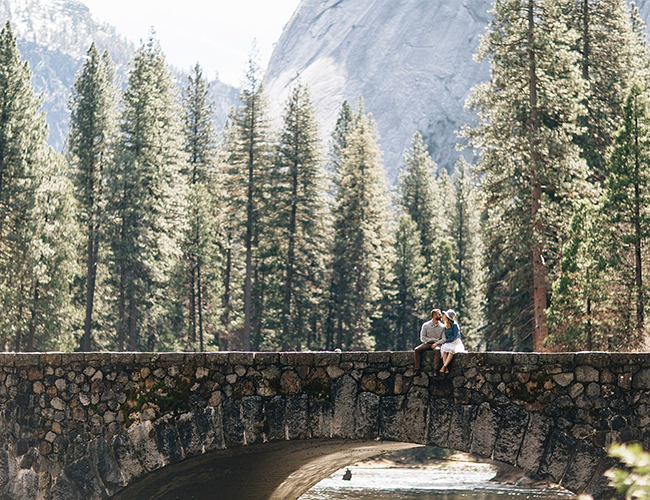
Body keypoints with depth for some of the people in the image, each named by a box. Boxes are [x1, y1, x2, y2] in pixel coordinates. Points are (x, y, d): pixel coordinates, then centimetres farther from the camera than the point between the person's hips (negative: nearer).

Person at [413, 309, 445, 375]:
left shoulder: (442, 326, 7)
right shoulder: (425, 325, 6)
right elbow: (422, 338, 1)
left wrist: (436, 343, -16)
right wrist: (433, 339, -10)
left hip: (437, 344, -1)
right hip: (427, 343, 1)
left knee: (437, 350, -37)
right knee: (417, 349, -26)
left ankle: (435, 370, -39)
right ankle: (417, 369, -27)